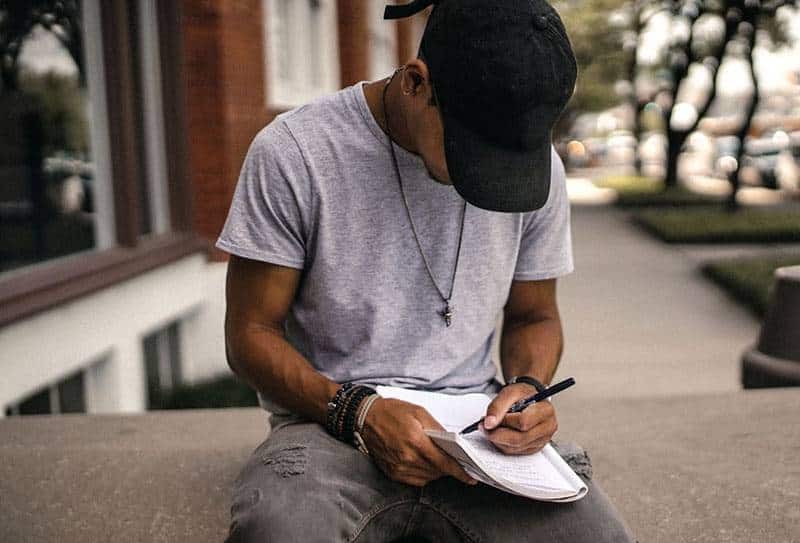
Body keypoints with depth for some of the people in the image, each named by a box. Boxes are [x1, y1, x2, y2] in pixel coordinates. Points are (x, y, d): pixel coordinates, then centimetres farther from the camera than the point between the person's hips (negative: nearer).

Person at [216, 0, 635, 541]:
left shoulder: (539, 168, 2)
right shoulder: (293, 153, -10)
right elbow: (251, 333, -5)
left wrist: (527, 385, -7)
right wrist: (360, 411, -21)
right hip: (332, 424, -3)